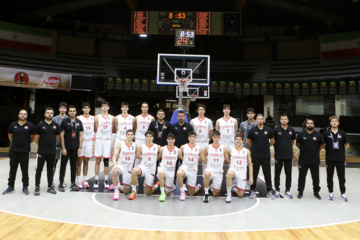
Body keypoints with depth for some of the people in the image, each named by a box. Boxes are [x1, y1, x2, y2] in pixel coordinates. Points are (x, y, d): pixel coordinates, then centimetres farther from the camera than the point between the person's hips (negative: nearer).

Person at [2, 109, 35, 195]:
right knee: (12, 169, 12)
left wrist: (26, 143, 6)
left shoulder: (30, 126, -3)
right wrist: (16, 143, 14)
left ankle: (25, 187, 17)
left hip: (24, 152, -2)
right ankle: (11, 186, 25)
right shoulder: (13, 125, 4)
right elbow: (10, 136, 18)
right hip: (13, 151, 2)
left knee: (25, 170, 6)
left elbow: (33, 137, 7)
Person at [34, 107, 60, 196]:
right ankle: (37, 187, 12)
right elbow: (36, 138, 2)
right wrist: (42, 145, 9)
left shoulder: (56, 125, 4)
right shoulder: (40, 125, -3)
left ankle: (50, 186, 21)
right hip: (42, 152, -2)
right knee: (39, 169, 2)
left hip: (52, 152, 3)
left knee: (50, 170, 11)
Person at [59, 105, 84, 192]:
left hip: (75, 148, 3)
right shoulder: (64, 122, -2)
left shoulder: (79, 122, 7)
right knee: (63, 165, 4)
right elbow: (61, 135, -5)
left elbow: (80, 135, 7)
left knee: (74, 166, 10)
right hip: (66, 148, -3)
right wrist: (63, 148, -10)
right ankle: (61, 184, 13)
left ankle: (73, 183, 19)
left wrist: (80, 147, 0)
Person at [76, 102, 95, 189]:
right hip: (81, 140, -3)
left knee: (86, 161, 8)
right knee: (79, 161, 0)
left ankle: (85, 180, 15)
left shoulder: (93, 118, 11)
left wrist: (94, 135, 1)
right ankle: (78, 181, 7)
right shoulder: (79, 118, 1)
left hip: (89, 141, 3)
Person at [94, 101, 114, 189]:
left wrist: (108, 134, 5)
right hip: (99, 140, -1)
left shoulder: (112, 118, 6)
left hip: (108, 140, 1)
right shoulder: (97, 117, 4)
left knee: (106, 161, 4)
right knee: (98, 160, 1)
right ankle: (96, 180, 8)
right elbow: (96, 130, 8)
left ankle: (106, 180, 11)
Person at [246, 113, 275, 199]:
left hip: (266, 156, 1)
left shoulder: (268, 130, 2)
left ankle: (269, 191, 17)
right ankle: (253, 190, 17)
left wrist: (266, 147, 13)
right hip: (255, 156, -1)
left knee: (267, 173, 6)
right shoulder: (252, 130, -2)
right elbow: (248, 142, 7)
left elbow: (272, 141, 14)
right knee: (254, 173, 6)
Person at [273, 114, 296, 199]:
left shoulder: (292, 130, 2)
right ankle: (277, 190, 16)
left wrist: (288, 148, 12)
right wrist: (276, 149, 7)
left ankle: (287, 190, 21)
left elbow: (292, 141, 16)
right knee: (277, 173, 5)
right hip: (278, 155, -2)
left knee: (288, 174, 8)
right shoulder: (276, 130, -4)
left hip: (289, 155, 2)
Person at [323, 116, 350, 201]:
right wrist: (328, 149, -1)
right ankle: (331, 193, 20)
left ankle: (343, 193, 18)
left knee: (341, 177, 6)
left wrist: (341, 150, 3)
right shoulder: (326, 133, 0)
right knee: (330, 177, 7)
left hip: (340, 159, 1)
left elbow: (347, 145, 10)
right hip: (330, 159, 0)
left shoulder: (342, 133, 2)